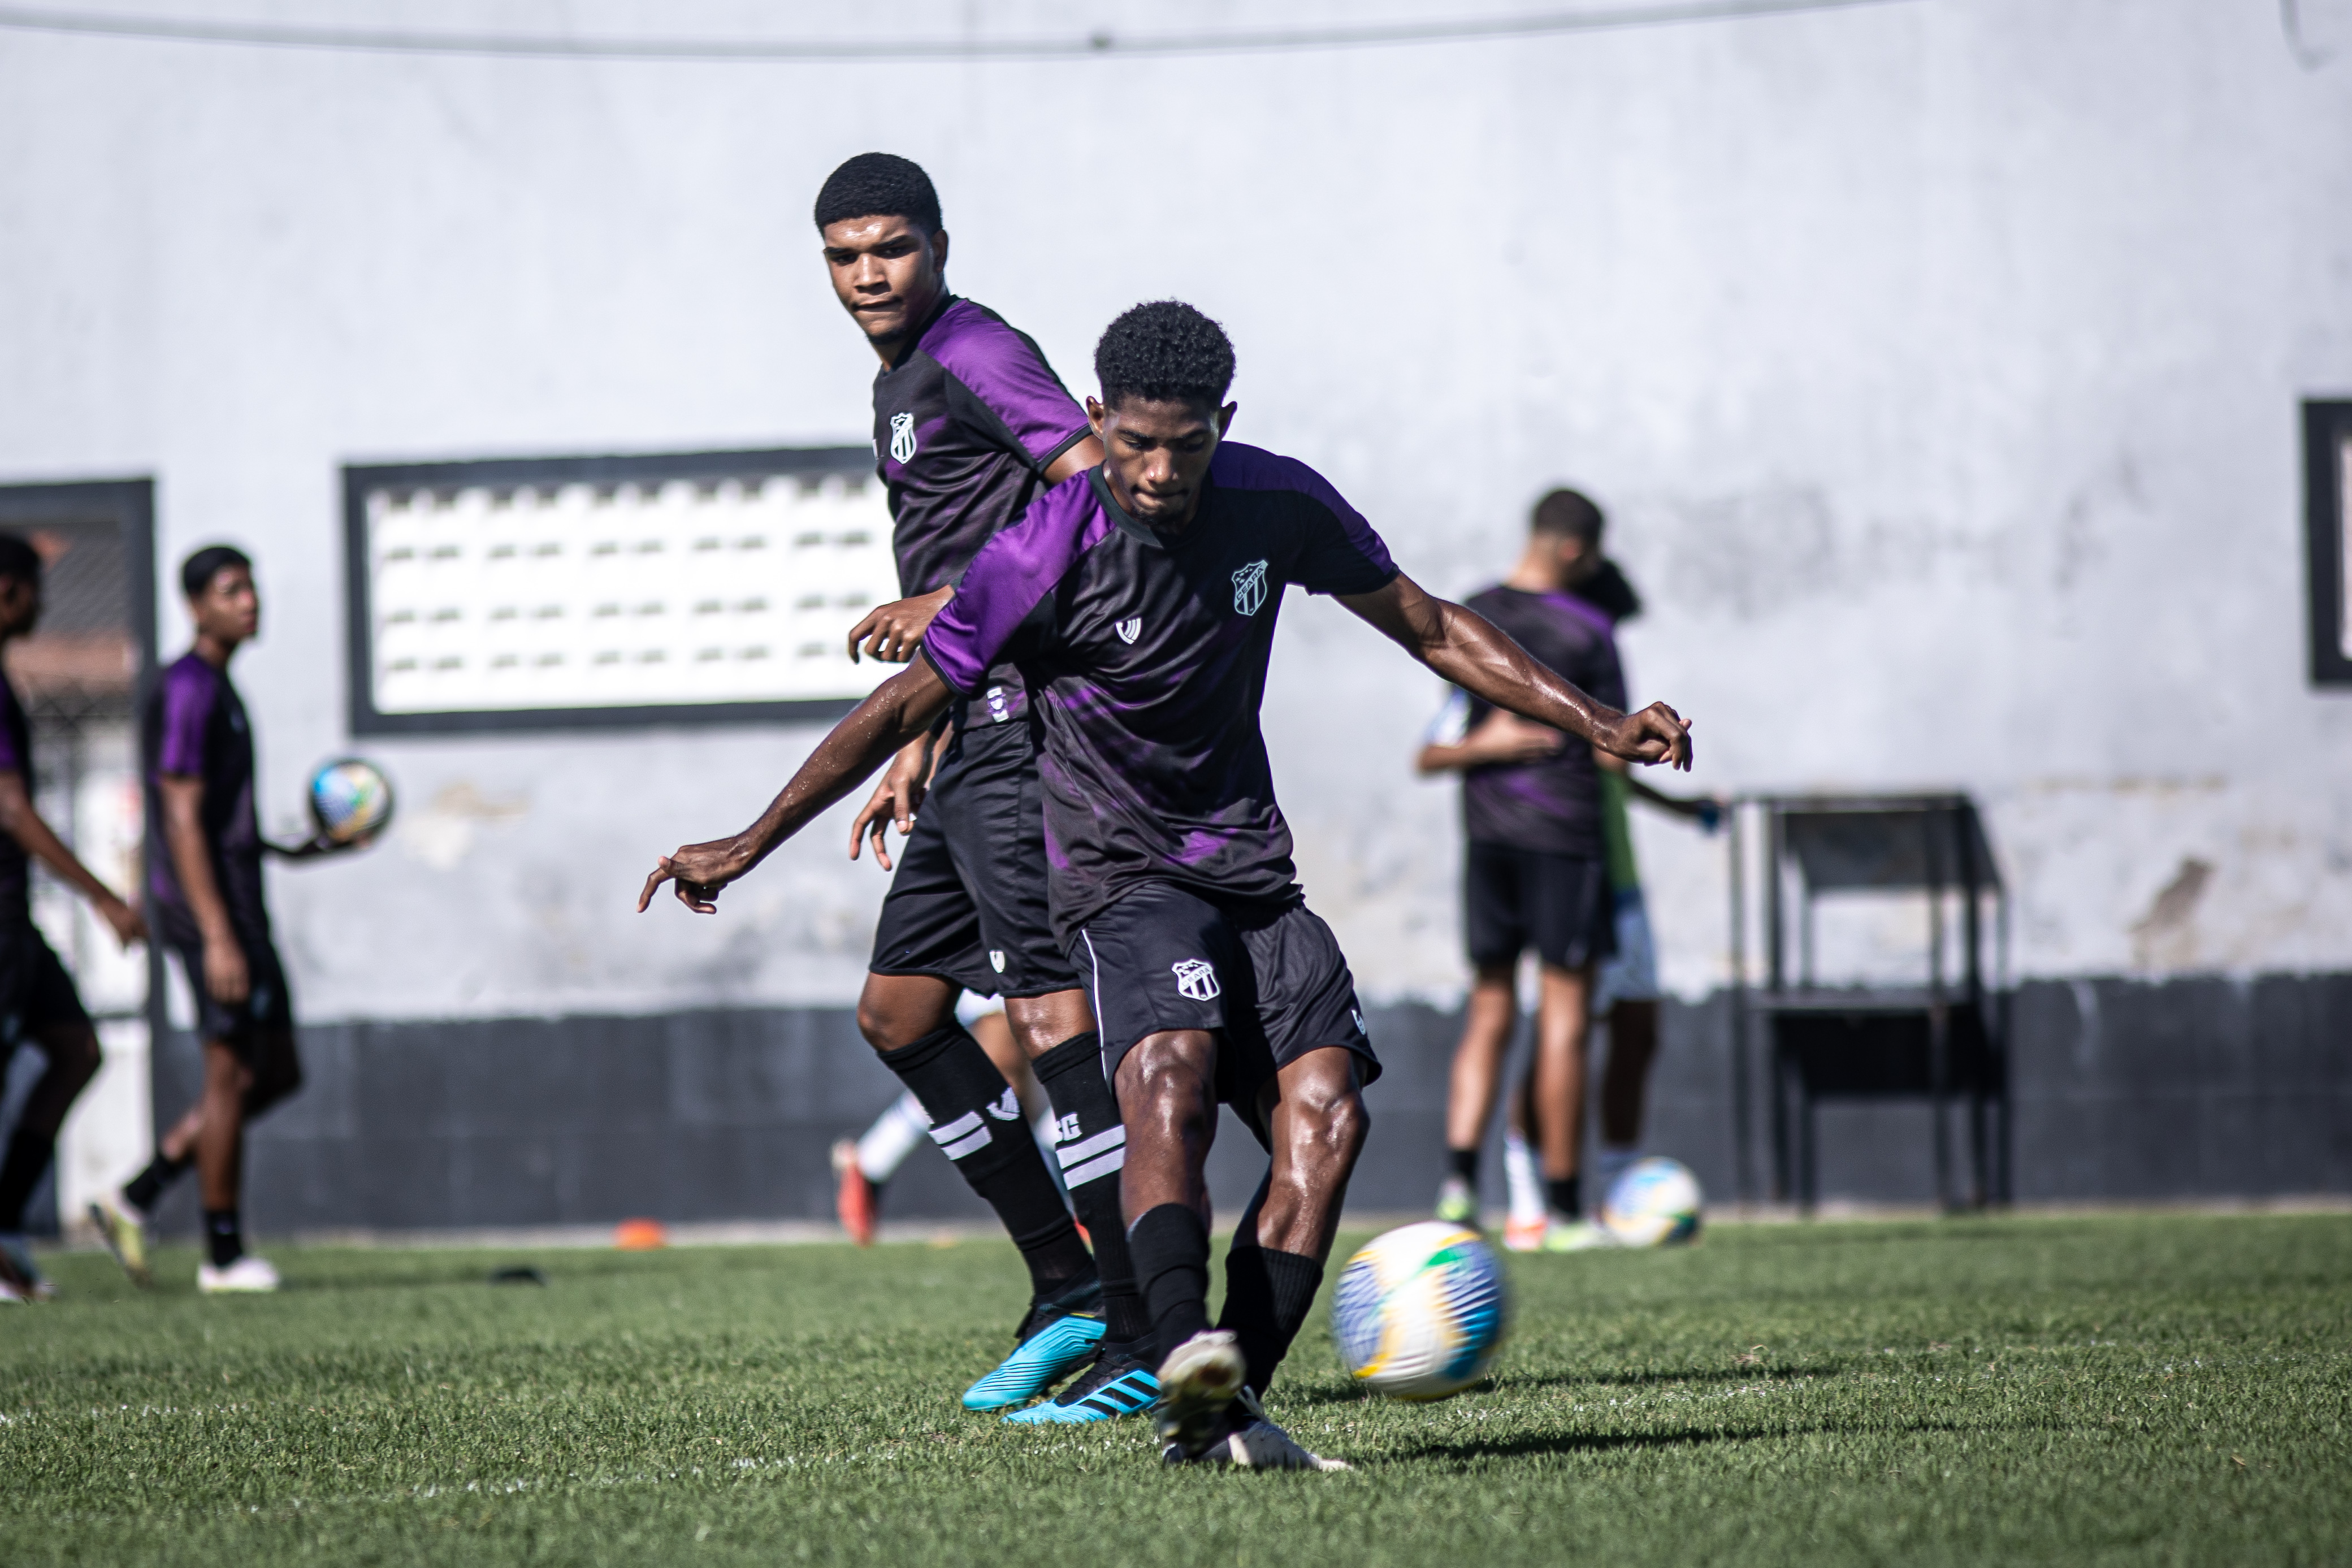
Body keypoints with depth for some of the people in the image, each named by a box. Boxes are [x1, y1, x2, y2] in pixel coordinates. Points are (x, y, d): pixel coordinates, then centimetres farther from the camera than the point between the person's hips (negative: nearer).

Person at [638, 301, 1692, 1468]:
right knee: (1170, 1077, -31)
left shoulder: (1278, 506, -3)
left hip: (1251, 868, 5)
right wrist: (752, 843, -6)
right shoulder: (1042, 558, -16)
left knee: (1326, 1111, -14)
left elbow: (1432, 629, 10)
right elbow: (907, 707, -6)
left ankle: (1226, 1410, -15)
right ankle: (1186, 1366, -51)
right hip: (1121, 874, -5)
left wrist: (1598, 727, 6)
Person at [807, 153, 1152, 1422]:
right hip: (974, 741, 11)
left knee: (1053, 1016, -15)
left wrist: (954, 600, -23)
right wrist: (915, 750, 27)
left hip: (1022, 733, -11)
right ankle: (1067, 1289, 15)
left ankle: (1141, 1345, -15)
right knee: (897, 1011, 12)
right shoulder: (901, 381, 22)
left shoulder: (975, 353, -8)